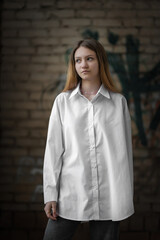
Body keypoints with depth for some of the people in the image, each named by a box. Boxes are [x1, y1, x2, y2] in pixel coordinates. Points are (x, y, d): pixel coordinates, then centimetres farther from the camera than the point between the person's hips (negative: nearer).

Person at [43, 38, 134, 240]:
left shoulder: (119, 102, 5)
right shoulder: (63, 101, 6)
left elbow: (125, 150, 5)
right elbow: (53, 149, 3)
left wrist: (127, 196, 4)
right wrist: (50, 195, -1)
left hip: (108, 197, 0)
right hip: (70, 193, 0)